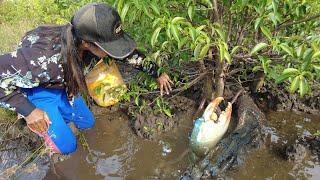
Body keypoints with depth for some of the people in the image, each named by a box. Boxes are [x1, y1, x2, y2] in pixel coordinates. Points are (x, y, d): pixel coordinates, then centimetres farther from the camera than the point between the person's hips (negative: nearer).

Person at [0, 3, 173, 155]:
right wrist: (28, 111, -31)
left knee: (87, 123, 13)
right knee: (67, 146, -5)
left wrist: (157, 72, -9)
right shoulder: (44, 58, -44)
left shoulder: (95, 40, -26)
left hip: (63, 85, 6)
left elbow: (127, 52, -10)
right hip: (37, 89, -5)